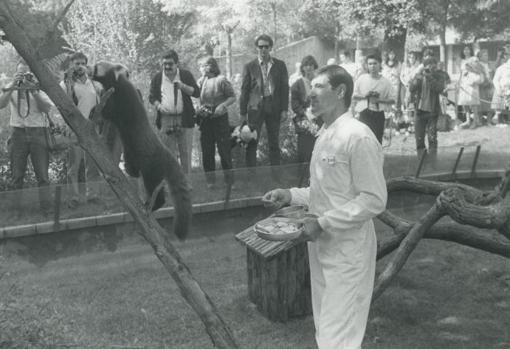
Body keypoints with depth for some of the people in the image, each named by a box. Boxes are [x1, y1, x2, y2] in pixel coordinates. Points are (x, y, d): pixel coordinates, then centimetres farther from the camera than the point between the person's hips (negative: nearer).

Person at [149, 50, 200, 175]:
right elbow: (152, 97, 14)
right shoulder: (157, 78, 10)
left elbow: (197, 93, 1)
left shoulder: (186, 75, 5)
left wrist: (183, 87, -15)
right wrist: (158, 105, -7)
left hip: (184, 119, -1)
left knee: (185, 153, 1)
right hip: (165, 120, 1)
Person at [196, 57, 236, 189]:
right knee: (207, 152, 7)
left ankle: (229, 180, 7)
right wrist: (200, 108, 1)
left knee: (224, 150, -3)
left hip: (219, 119, -5)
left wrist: (223, 105, -18)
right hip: (205, 120, 5)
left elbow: (233, 97, -5)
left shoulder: (221, 80, -6)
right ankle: (210, 180, 17)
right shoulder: (202, 81, 9)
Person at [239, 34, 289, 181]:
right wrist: (243, 112, 0)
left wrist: (284, 109, -1)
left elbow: (284, 87, 5)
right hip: (255, 107, -1)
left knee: (274, 143, 7)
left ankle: (276, 175, 15)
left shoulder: (280, 65, 6)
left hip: (274, 108, 1)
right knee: (252, 143, -2)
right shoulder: (249, 66, 3)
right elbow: (244, 90, 3)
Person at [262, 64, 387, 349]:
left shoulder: (358, 136, -18)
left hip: (348, 250, -8)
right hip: (322, 247, 9)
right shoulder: (325, 135, 8)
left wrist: (323, 222, -20)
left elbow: (374, 200, -19)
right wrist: (292, 196, 5)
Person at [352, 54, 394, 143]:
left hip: (378, 115, 0)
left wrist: (379, 100, -14)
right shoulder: (361, 79, 4)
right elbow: (353, 96, 7)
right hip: (364, 113, 0)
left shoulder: (385, 82, 2)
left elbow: (392, 100, 1)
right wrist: (364, 96, -10)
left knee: (377, 140, 1)